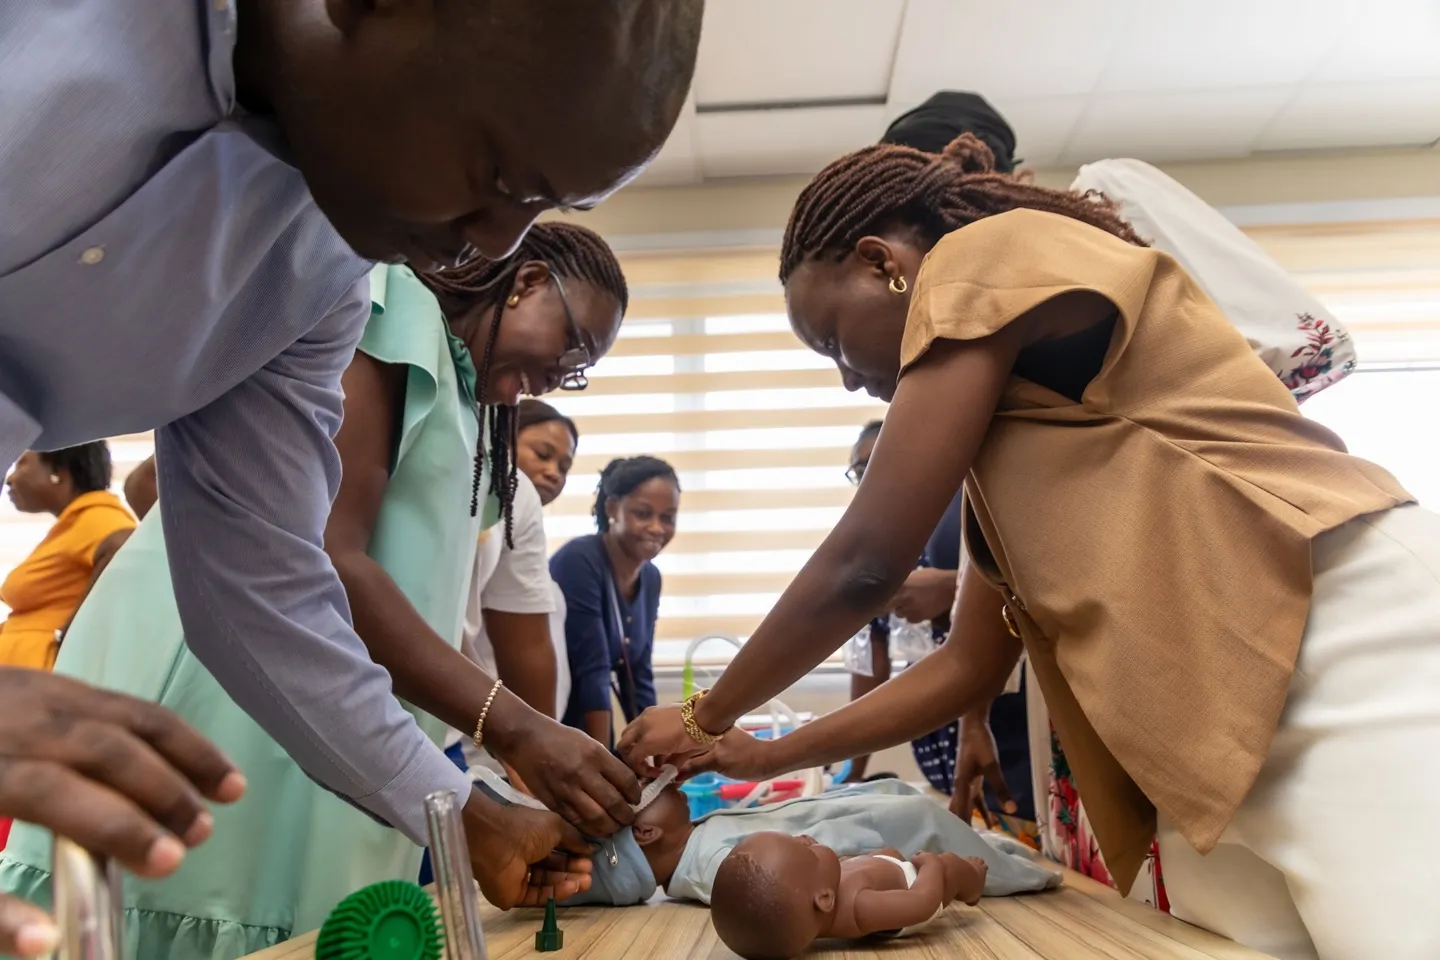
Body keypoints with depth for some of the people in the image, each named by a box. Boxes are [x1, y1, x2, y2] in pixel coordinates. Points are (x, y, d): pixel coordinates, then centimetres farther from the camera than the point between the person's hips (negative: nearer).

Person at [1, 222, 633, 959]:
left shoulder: (461, 430, 19)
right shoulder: (392, 302, -5)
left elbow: (385, 665, 12)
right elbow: (321, 560, -19)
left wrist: (484, 829, 3)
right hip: (200, 710, -8)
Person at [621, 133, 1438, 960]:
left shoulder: (990, 259, -4)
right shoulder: (1004, 398, 22)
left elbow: (865, 565, -8)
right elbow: (971, 666, 21)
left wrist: (707, 718, 7)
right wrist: (764, 756, 23)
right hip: (1228, 736, 9)